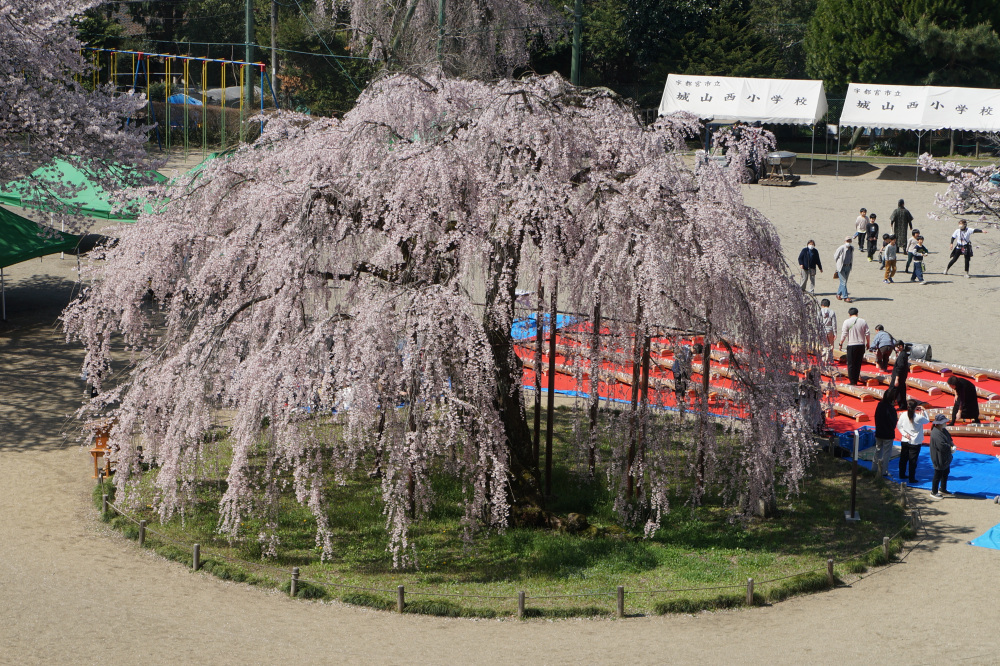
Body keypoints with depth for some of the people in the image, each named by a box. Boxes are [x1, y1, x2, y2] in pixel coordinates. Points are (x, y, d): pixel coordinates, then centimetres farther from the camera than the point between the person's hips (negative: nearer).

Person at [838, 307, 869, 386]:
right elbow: (867, 334, 5)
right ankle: (856, 381, 12)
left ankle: (852, 382, 1)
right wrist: (868, 343, 18)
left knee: (851, 364, 3)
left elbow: (844, 334, -8)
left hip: (851, 345, -4)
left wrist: (841, 343, 3)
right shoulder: (863, 322, 3)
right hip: (861, 345, 4)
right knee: (858, 364, 11)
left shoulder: (847, 322, -6)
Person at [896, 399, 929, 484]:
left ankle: (902, 475, 32)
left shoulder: (903, 415, -9)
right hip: (915, 442, -4)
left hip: (904, 441, 4)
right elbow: (927, 421, 0)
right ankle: (911, 479, 8)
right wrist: (923, 411, 4)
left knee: (903, 459, 18)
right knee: (913, 461, 3)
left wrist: (904, 434, 0)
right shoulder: (919, 417, -20)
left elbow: (898, 426, 0)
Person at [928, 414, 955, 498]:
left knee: (945, 474, 22)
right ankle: (933, 492, 17)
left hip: (945, 458, 11)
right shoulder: (936, 433, -27)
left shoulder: (943, 431, 6)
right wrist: (950, 448, -16)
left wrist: (952, 444, -2)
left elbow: (949, 438, 19)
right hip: (939, 459, -11)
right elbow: (942, 446, -32)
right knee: (938, 475, 2)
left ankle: (943, 490, 38)